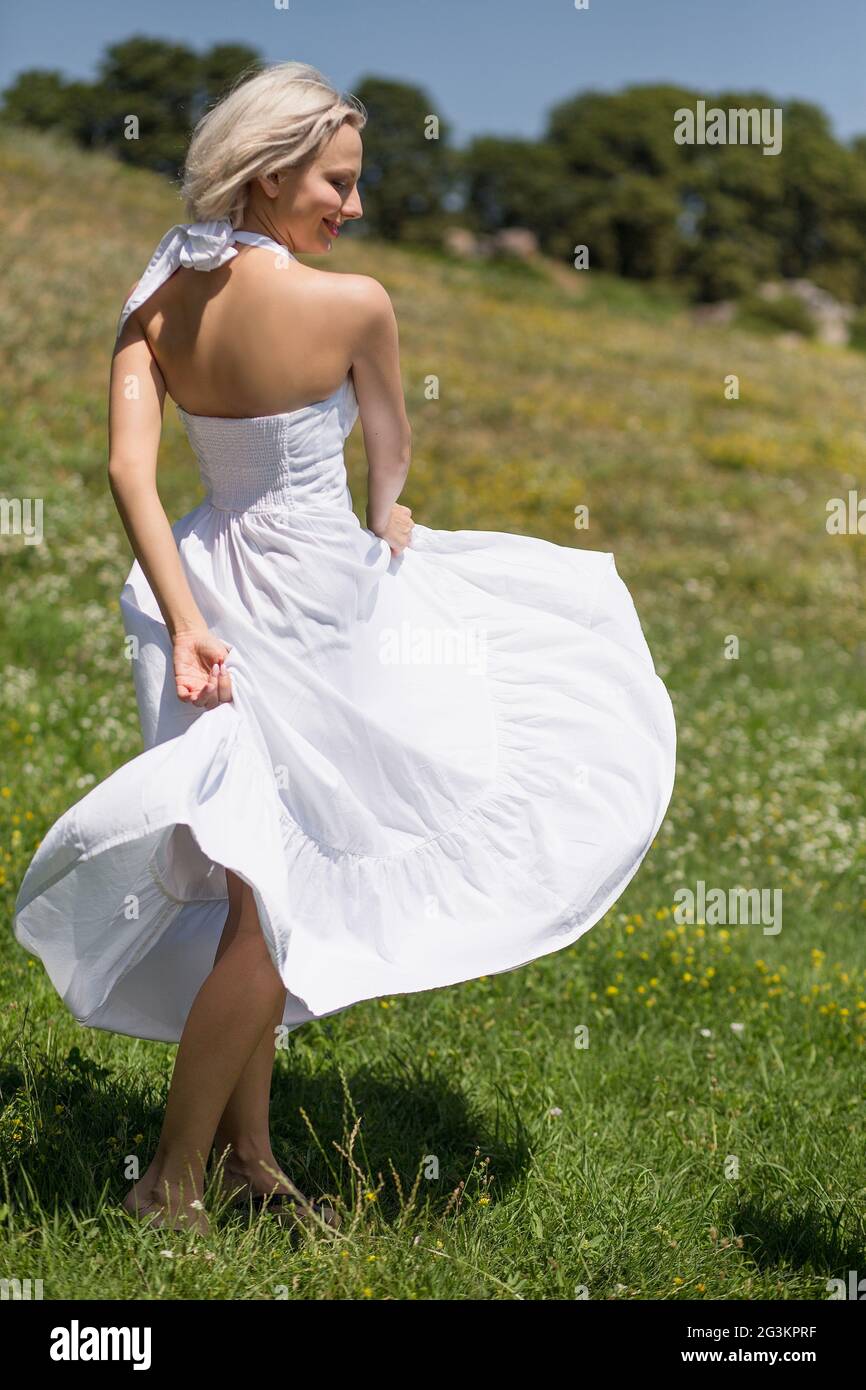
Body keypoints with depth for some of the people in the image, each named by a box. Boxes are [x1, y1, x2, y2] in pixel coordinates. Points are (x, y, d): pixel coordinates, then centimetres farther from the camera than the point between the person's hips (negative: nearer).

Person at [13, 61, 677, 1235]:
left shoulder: (159, 302, -1)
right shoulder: (353, 304, -17)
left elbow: (129, 468, -11)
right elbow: (390, 451, 1)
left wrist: (184, 624, -13)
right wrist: (383, 522, 23)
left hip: (221, 595, 7)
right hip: (318, 603, -7)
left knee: (261, 896, 18)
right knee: (276, 905, 3)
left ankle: (248, 1154, 28)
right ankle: (175, 1177, 12)